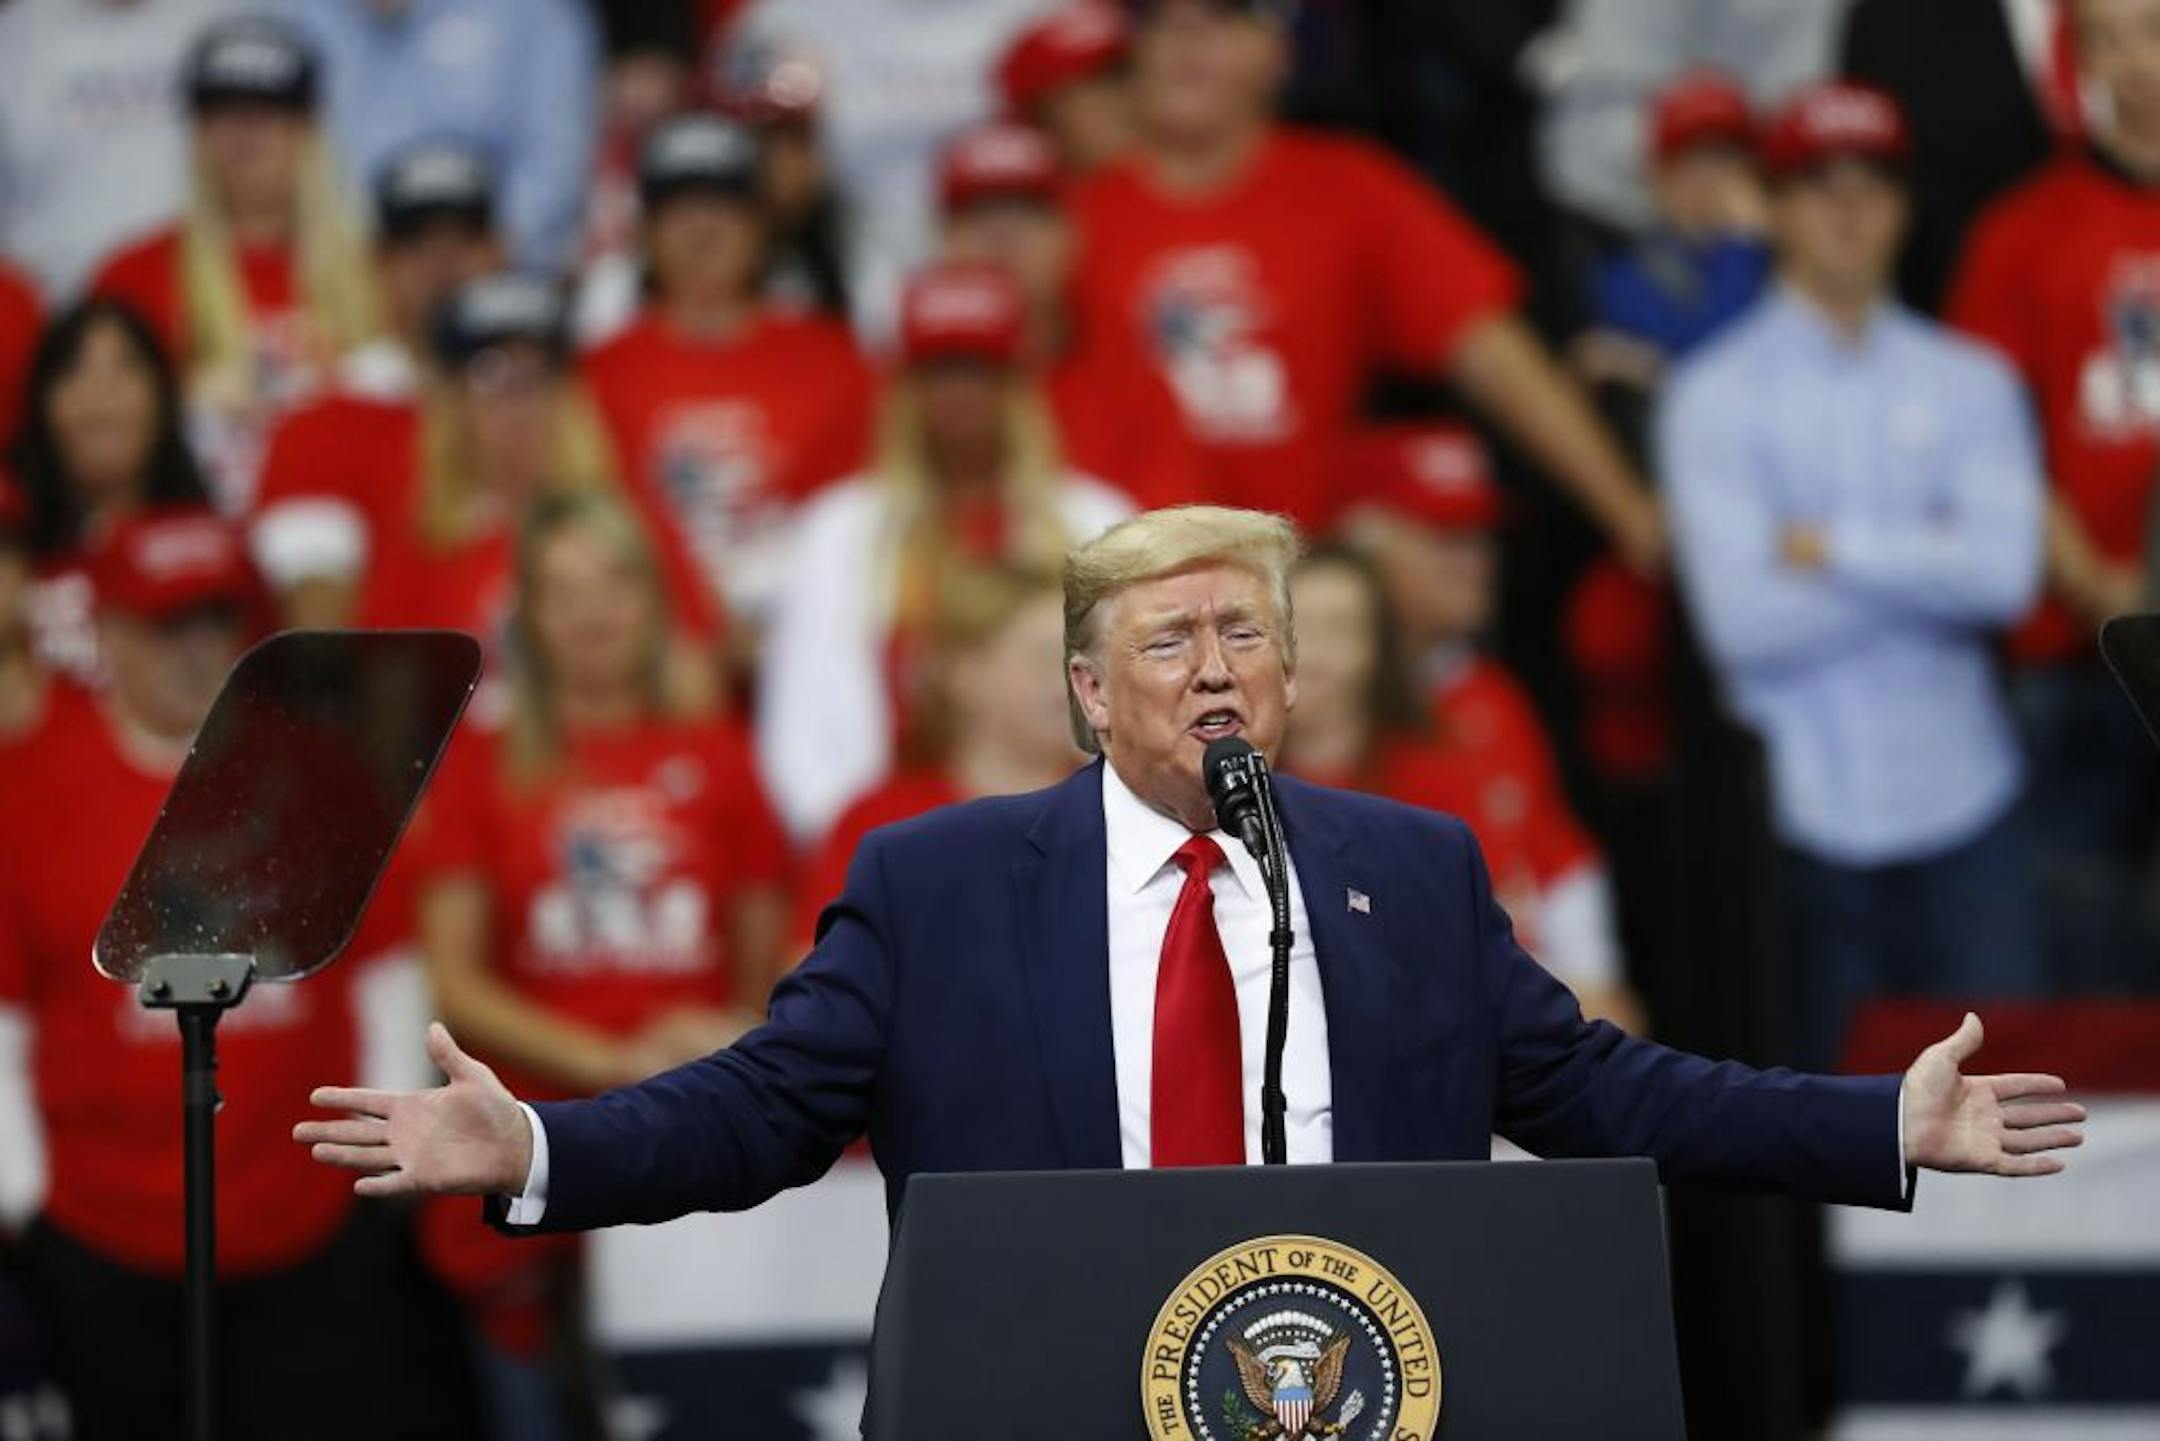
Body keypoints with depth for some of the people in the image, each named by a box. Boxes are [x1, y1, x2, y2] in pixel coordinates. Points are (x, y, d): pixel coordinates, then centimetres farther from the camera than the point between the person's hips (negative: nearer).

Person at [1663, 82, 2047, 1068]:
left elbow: (2006, 573, -7)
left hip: (1963, 803, 2)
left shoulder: (1969, 384, 9)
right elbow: (1741, 617, -11)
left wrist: (1835, 551, -8)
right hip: (1807, 814, -2)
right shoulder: (1714, 396, 1)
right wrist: (1926, 561, -5)